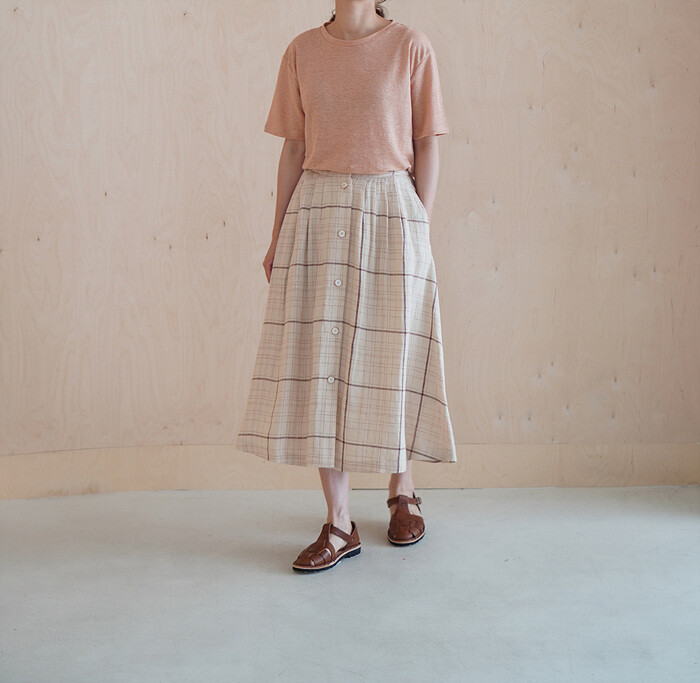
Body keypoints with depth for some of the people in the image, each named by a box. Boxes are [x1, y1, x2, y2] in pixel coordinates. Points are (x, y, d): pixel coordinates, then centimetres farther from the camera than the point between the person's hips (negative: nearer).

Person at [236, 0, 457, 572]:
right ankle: (339, 525, 6)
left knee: (391, 356, 6)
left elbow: (427, 146, 2)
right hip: (317, 214, 2)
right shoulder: (302, 52, 8)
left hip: (391, 212, -2)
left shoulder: (411, 47, 1)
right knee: (321, 359, -2)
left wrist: (420, 229, -4)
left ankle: (402, 491, 30)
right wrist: (279, 236, 8)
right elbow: (294, 149, 10)